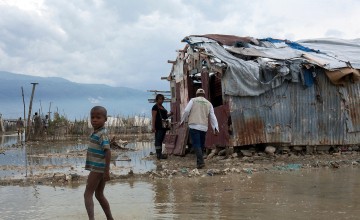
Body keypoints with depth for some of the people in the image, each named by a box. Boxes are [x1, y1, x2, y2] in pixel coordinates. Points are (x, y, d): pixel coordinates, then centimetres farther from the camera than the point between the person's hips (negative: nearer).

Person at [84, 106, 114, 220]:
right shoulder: (97, 133, 12)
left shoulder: (102, 134, -16)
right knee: (99, 194, 17)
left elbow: (108, 152, -24)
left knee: (88, 194, -8)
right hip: (99, 169, 10)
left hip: (97, 169, -10)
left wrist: (107, 171, -26)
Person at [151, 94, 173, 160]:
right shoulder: (155, 107, -6)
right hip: (158, 126, -9)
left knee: (161, 140, 10)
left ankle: (160, 153, 14)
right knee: (158, 139, -11)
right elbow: (153, 117, -13)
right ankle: (158, 154, -15)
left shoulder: (162, 107, 20)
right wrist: (153, 127, -21)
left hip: (163, 126, 9)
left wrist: (169, 114, 11)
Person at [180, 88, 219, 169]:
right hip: (204, 127, 3)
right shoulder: (209, 103, 13)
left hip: (194, 126, -3)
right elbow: (212, 117, 8)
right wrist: (216, 128, 5)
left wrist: (182, 121, 8)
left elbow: (186, 111, -5)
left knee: (196, 144, -7)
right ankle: (199, 161, 20)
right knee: (201, 145, 16)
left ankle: (200, 162, -20)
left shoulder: (193, 100, 5)